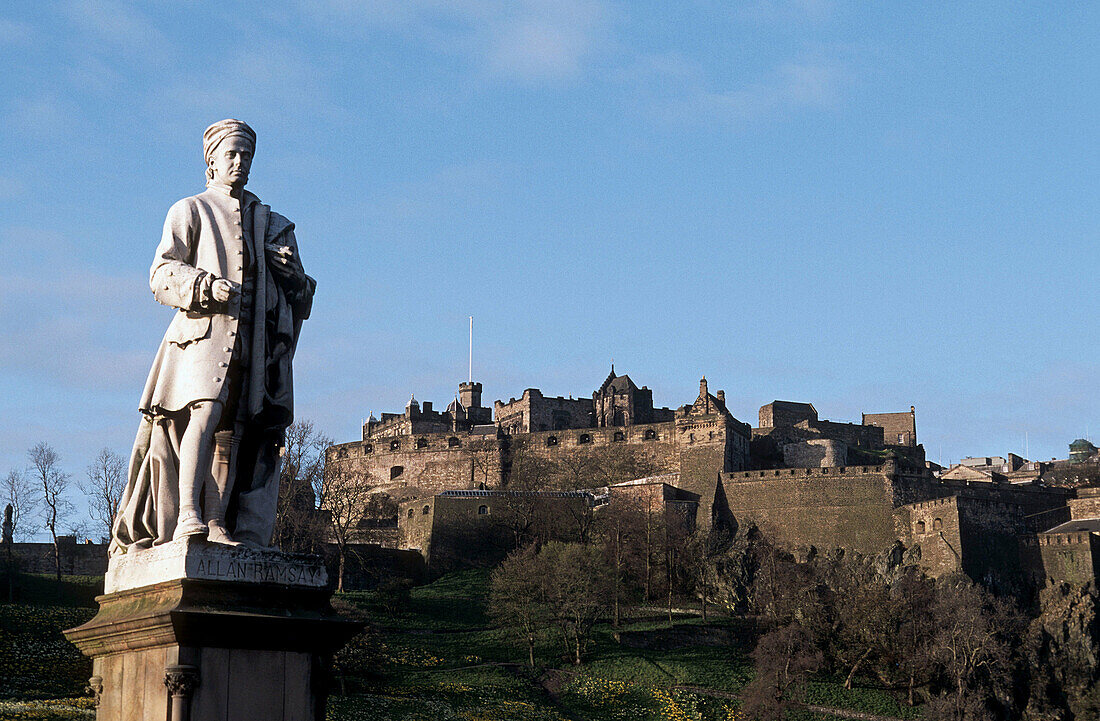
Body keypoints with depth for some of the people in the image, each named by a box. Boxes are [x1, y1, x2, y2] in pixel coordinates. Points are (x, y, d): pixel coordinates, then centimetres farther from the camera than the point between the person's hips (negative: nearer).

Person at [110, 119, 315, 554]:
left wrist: (289, 268, 3)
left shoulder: (270, 223, 26)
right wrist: (206, 284, -14)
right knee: (206, 410, -24)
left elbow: (299, 294, 26)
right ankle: (186, 518, -31)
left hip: (255, 337, 4)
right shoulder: (190, 211, 15)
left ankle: (217, 524, -7)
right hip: (206, 325, -4)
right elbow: (162, 274, 4)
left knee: (233, 429, -4)